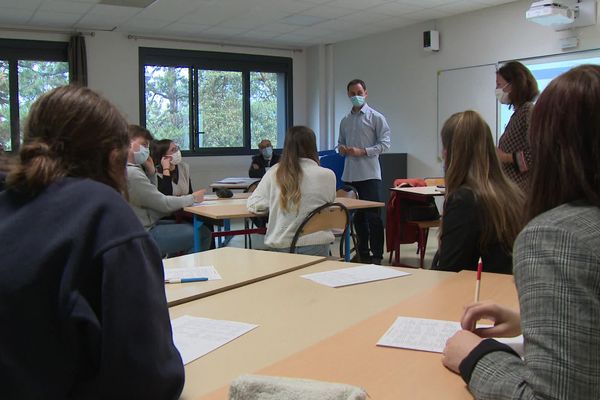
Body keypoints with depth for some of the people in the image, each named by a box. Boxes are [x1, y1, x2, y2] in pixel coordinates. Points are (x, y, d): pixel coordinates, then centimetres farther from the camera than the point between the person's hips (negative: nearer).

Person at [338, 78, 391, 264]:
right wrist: (341, 148, 0)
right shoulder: (345, 121, 15)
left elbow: (384, 143, -7)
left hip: (369, 174, -5)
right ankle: (363, 254, 21)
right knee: (357, 216, 11)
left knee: (373, 217, -6)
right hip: (350, 174, 5)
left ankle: (377, 255, 1)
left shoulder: (376, 118, 0)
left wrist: (362, 151, -15)